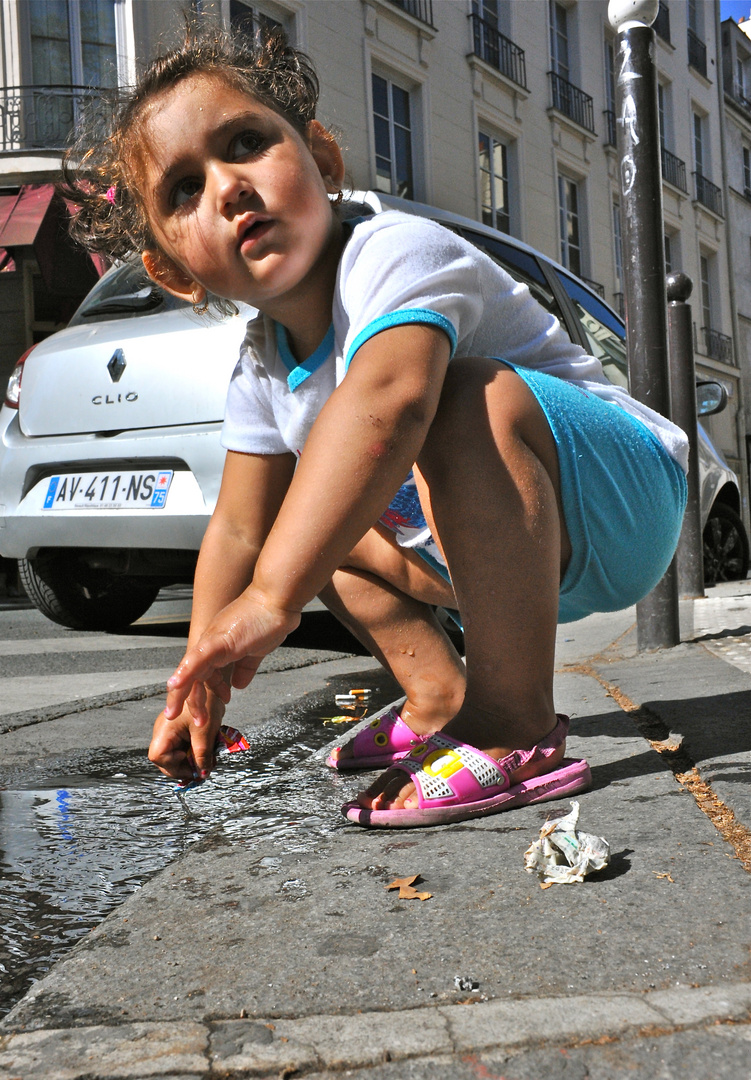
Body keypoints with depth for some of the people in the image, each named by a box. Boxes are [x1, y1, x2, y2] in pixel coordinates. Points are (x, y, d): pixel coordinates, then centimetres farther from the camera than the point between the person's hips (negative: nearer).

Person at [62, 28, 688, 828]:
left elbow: (384, 406, -45)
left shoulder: (394, 253, -24)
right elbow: (239, 529, 5)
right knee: (317, 514, 10)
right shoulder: (263, 367, 2)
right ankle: (443, 698, 5)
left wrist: (273, 598, -48)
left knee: (474, 397, -34)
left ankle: (517, 731, -30)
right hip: (526, 555, 8)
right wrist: (202, 682, -1)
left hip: (622, 497, -8)